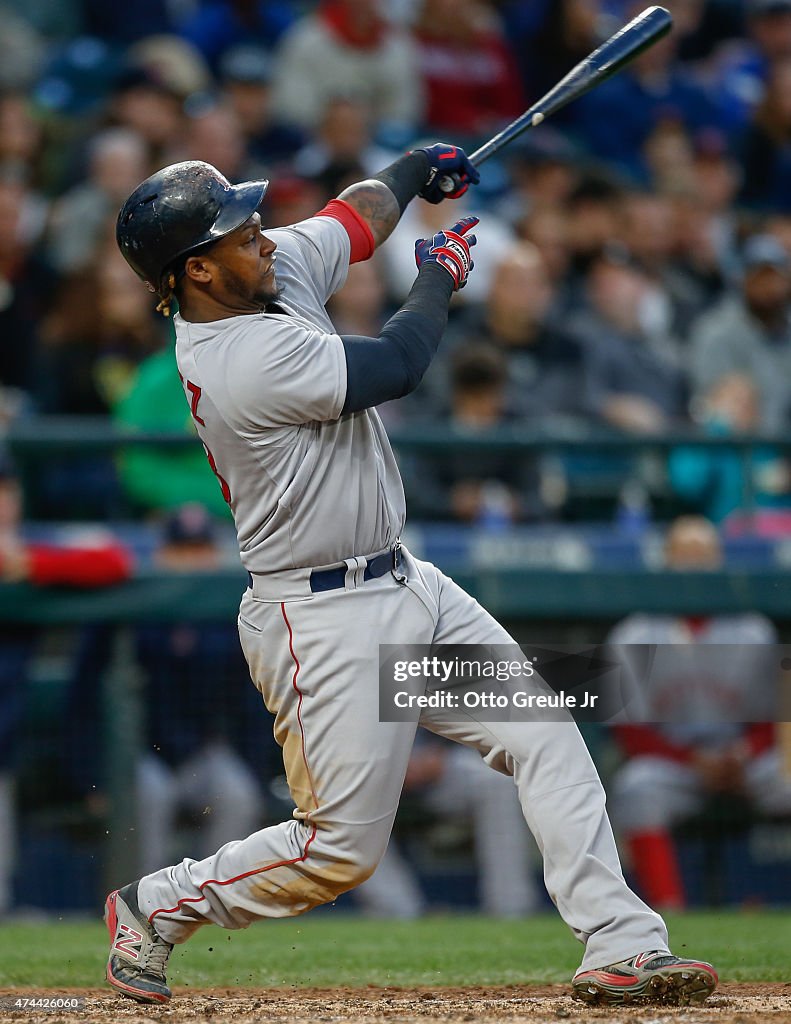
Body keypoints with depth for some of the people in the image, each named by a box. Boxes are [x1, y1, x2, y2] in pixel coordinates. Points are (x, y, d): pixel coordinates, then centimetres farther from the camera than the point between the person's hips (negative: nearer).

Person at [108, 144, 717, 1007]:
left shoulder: (278, 273, 1)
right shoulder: (247, 360, -26)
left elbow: (358, 214, 22)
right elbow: (398, 365, -18)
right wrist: (439, 274, -2)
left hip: (403, 583, 10)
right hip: (326, 624, -10)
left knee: (544, 734, 2)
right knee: (342, 847, -4)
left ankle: (621, 946, 1)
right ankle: (154, 909, 16)